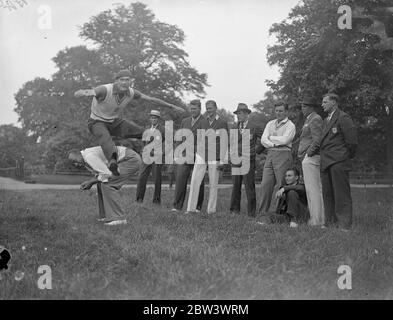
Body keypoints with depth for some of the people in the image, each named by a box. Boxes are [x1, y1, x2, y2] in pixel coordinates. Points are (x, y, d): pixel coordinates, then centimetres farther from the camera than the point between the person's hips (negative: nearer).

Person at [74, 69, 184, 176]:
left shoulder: (131, 93, -12)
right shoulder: (105, 90, -30)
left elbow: (151, 99, 1)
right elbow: (83, 93, -47)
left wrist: (172, 106, 6)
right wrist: (82, 92, -73)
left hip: (115, 122, 6)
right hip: (98, 122, -6)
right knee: (105, 138, -41)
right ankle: (112, 161, -68)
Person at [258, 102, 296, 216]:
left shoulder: (290, 125, 1)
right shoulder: (270, 124, 19)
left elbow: (284, 140, -14)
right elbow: (263, 140, 8)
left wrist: (271, 137, 1)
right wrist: (274, 144, -8)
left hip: (283, 155, -5)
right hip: (270, 155, 5)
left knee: (281, 185, -6)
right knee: (265, 185, 0)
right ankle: (262, 213, 4)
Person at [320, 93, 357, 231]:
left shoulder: (343, 117, -7)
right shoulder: (326, 120, 21)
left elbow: (352, 139, -10)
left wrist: (349, 156, -1)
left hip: (339, 162, -9)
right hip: (325, 162, 9)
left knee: (341, 193, -6)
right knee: (327, 193, 10)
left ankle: (344, 224, -2)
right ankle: (330, 222, 17)